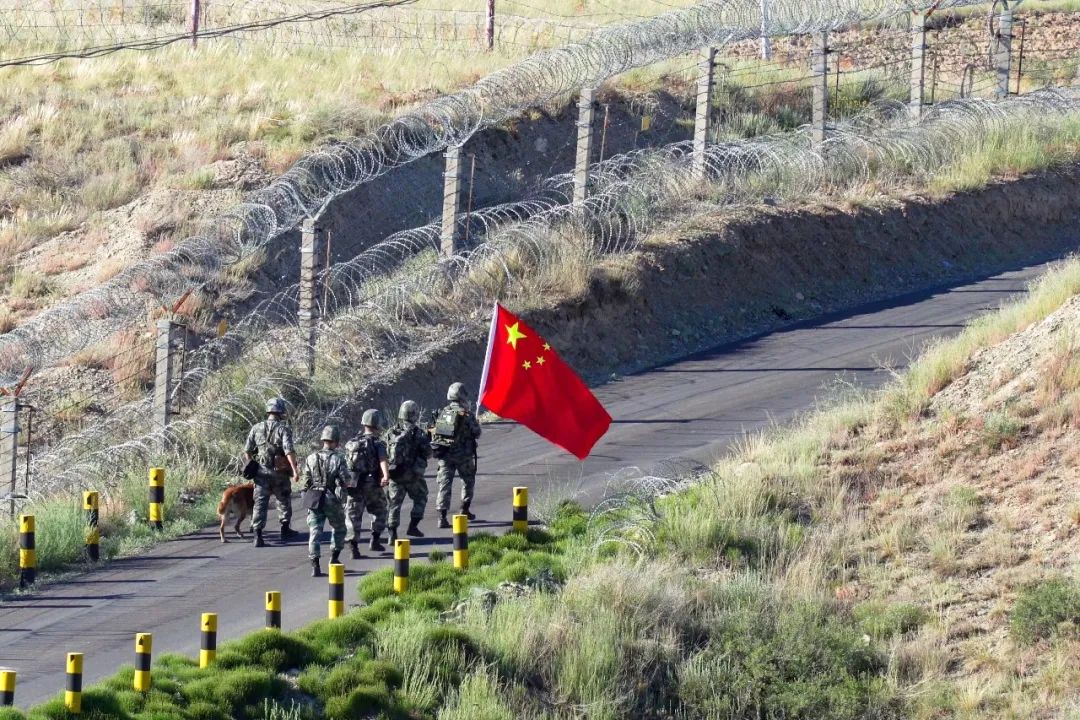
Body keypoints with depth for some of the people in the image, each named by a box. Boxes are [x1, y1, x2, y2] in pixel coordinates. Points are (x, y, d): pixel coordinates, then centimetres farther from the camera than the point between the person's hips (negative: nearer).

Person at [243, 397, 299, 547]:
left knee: (260, 504, 1)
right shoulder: (283, 429, -9)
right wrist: (294, 470, -22)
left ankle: (258, 535, -8)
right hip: (280, 472, -2)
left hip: (261, 472, 2)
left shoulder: (256, 428, 2)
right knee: (284, 501, 19)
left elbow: (248, 451, 7)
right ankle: (285, 530, 28)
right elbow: (289, 451, -20)